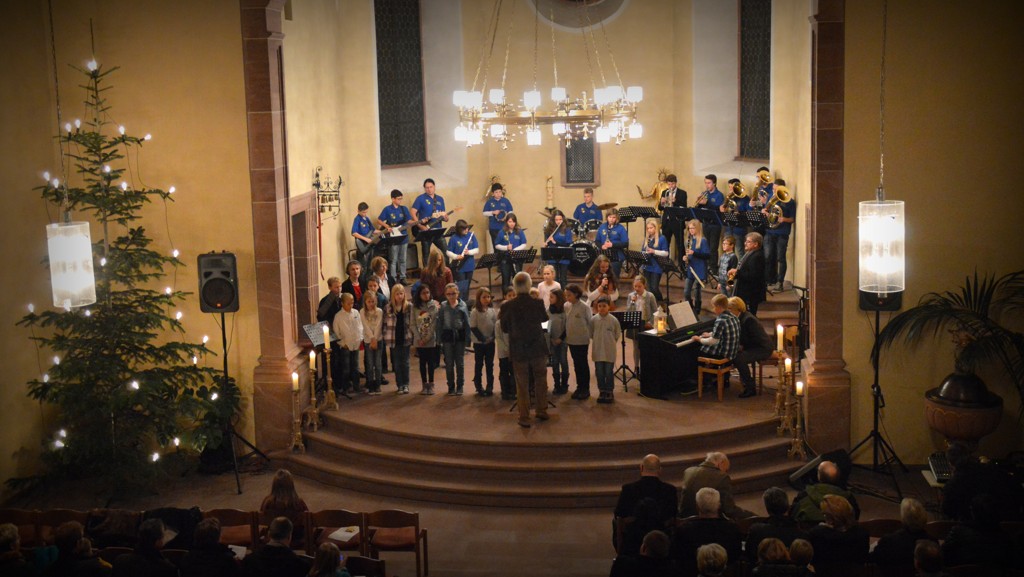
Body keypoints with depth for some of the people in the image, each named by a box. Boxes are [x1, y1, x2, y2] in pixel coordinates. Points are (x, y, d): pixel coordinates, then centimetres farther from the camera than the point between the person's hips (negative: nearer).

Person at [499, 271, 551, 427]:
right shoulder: (538, 303, -11)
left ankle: (524, 417, 10)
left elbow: (504, 328, -1)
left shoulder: (507, 306, -13)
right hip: (537, 348, 1)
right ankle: (542, 411, 27)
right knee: (540, 380, 18)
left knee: (522, 384, 8)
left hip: (518, 350, -1)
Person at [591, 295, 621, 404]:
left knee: (609, 373, 6)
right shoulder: (593, 319, -6)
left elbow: (618, 335, 3)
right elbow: (591, 334, 6)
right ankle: (602, 391, 22)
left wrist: (610, 342, 3)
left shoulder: (614, 320, -9)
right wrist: (598, 341, 5)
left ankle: (609, 392, 18)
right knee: (599, 373, 10)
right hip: (598, 351, 2)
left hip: (610, 352, -2)